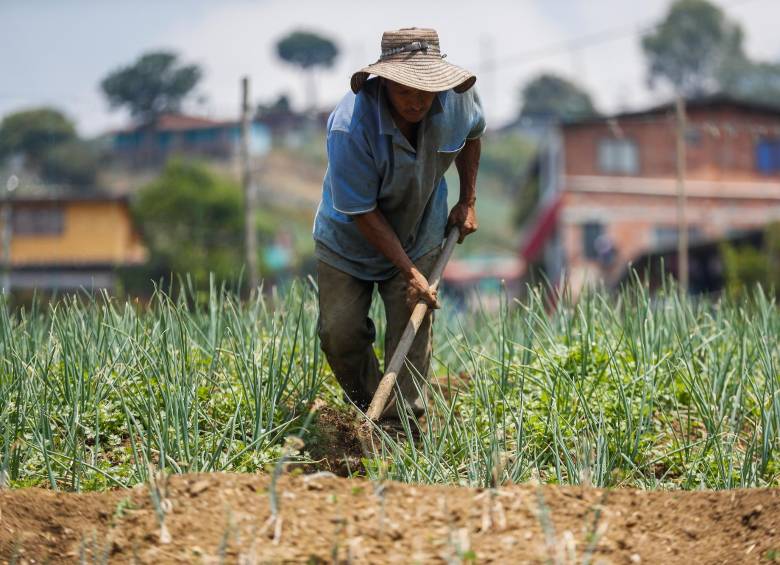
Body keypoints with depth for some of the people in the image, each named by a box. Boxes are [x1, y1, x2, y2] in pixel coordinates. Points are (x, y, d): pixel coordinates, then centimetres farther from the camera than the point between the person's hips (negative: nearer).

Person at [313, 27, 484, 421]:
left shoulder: (456, 96, -21)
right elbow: (363, 212, -27)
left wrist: (468, 201, 7)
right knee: (340, 332, -2)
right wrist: (409, 272, -25)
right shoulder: (349, 127, -36)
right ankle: (367, 410, 22)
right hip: (350, 234, -2)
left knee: (411, 328, -7)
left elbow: (471, 133, 7)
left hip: (420, 232, 3)